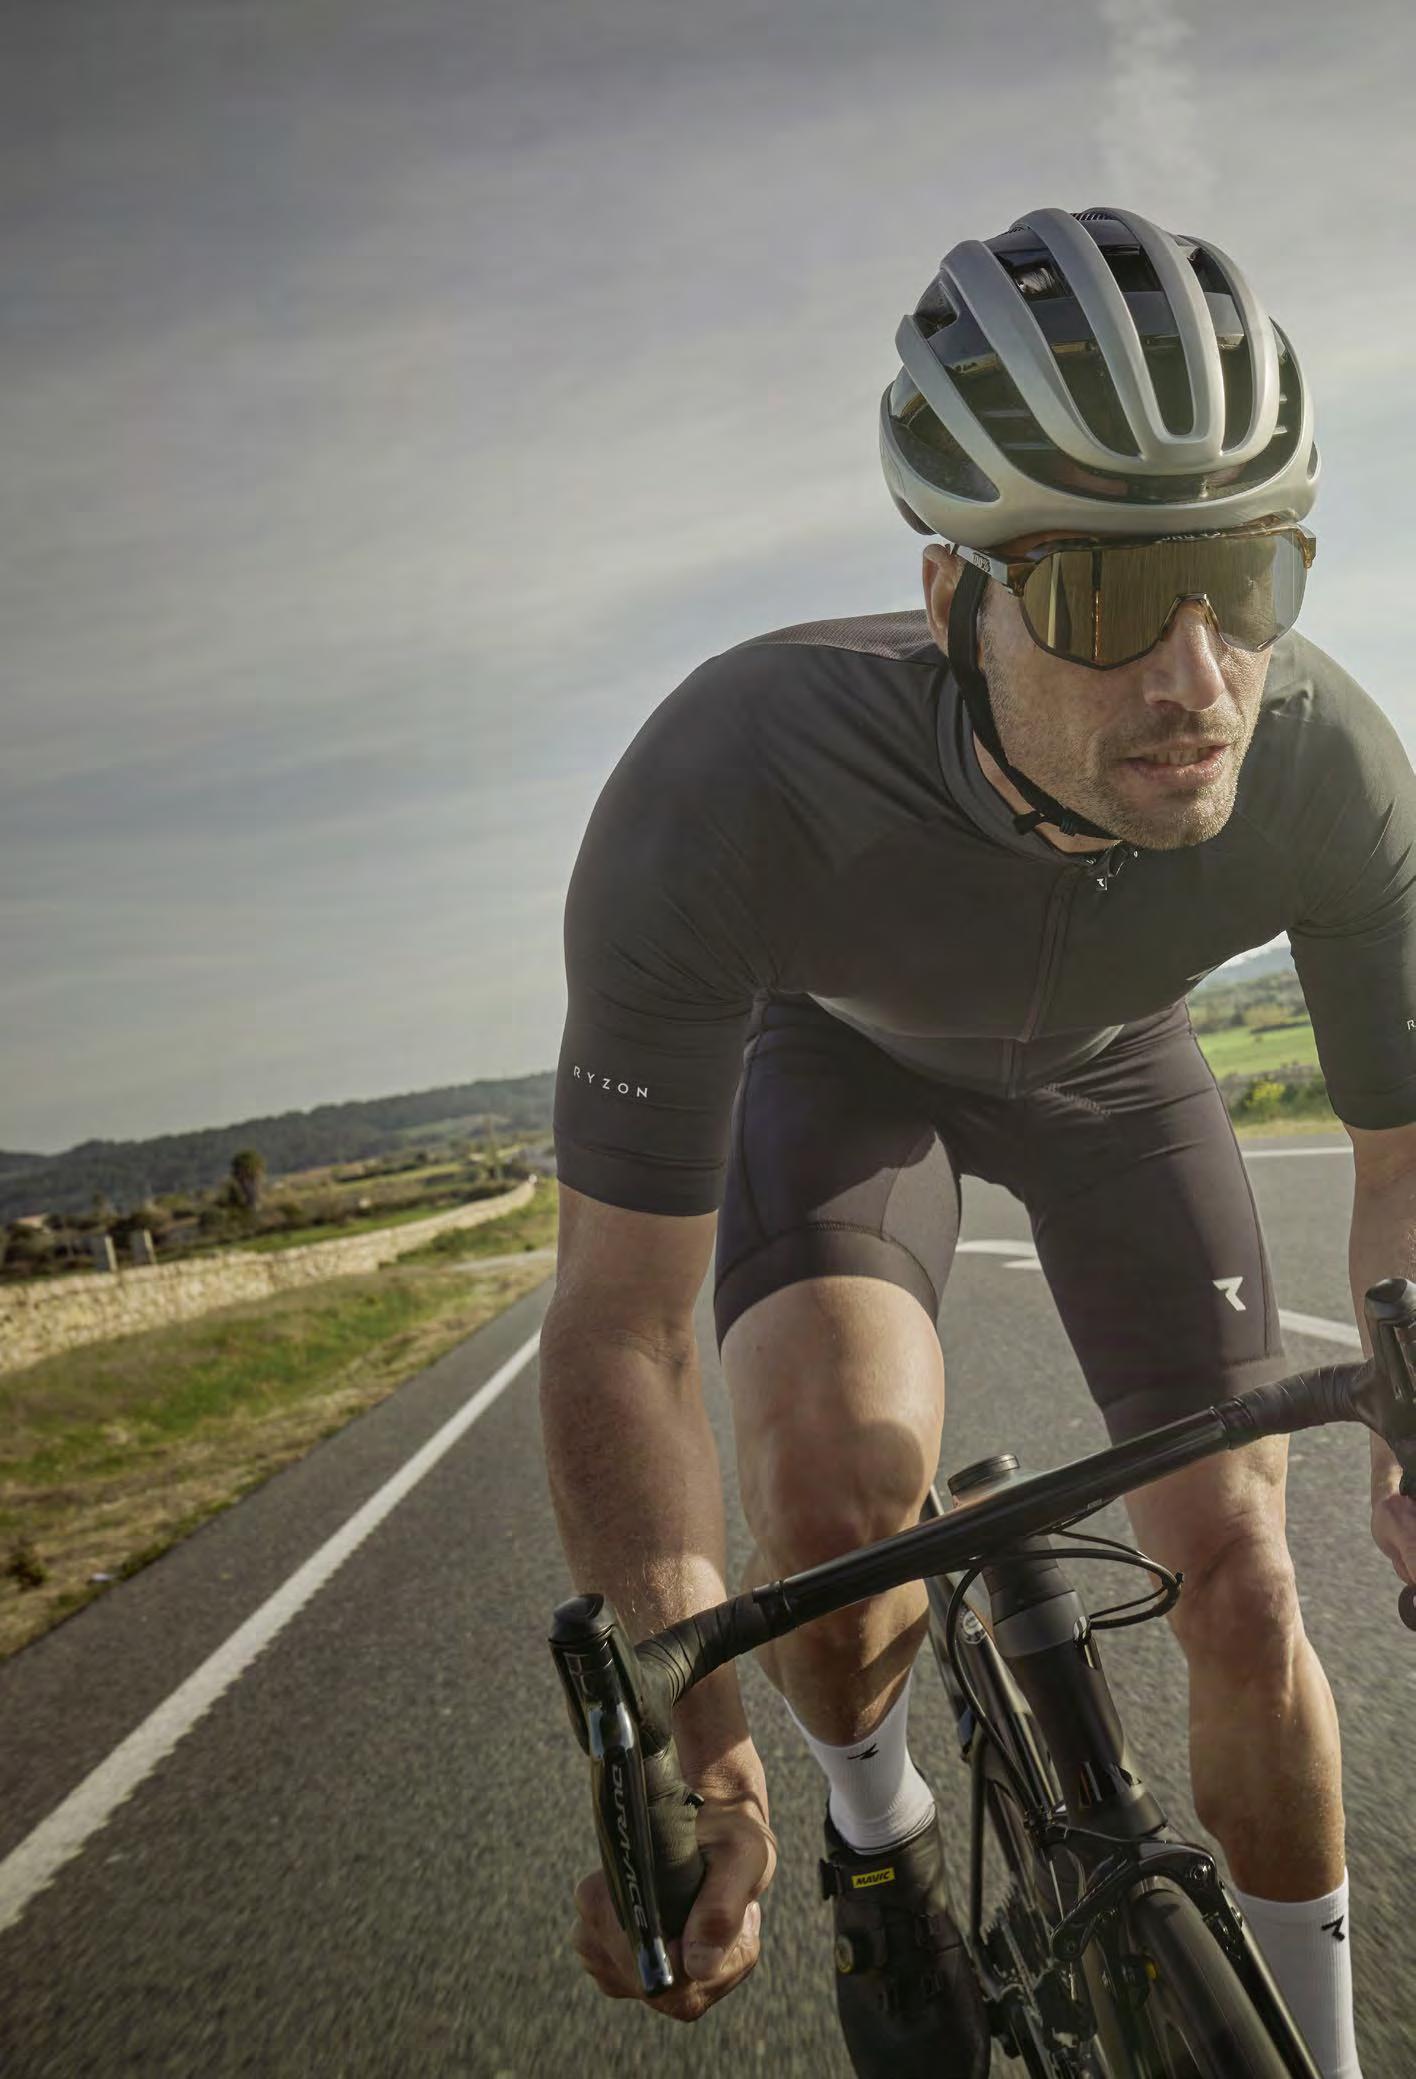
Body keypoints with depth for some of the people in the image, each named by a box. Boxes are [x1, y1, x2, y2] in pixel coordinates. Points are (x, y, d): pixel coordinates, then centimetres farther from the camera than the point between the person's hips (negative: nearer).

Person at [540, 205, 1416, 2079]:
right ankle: (877, 1823, 9)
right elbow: (622, 1326, -34)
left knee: (1240, 1583, -3)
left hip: (1110, 1066, 2)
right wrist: (691, 1767, -34)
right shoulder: (729, 785, -42)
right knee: (835, 1494, -30)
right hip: (850, 1053, -1)